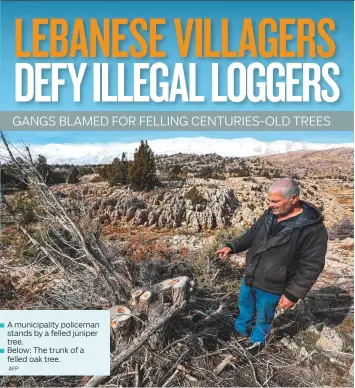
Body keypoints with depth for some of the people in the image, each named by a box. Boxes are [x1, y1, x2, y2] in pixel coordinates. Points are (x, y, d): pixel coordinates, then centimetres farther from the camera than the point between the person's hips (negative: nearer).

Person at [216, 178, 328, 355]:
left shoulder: (313, 229, -24)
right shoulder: (270, 215, -5)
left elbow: (311, 266, -20)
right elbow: (252, 234, 8)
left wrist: (293, 294, -20)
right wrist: (232, 247, -4)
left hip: (271, 287, -6)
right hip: (249, 277, 6)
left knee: (263, 317, 20)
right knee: (245, 305, 29)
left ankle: (258, 339, 50)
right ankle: (241, 329, 57)